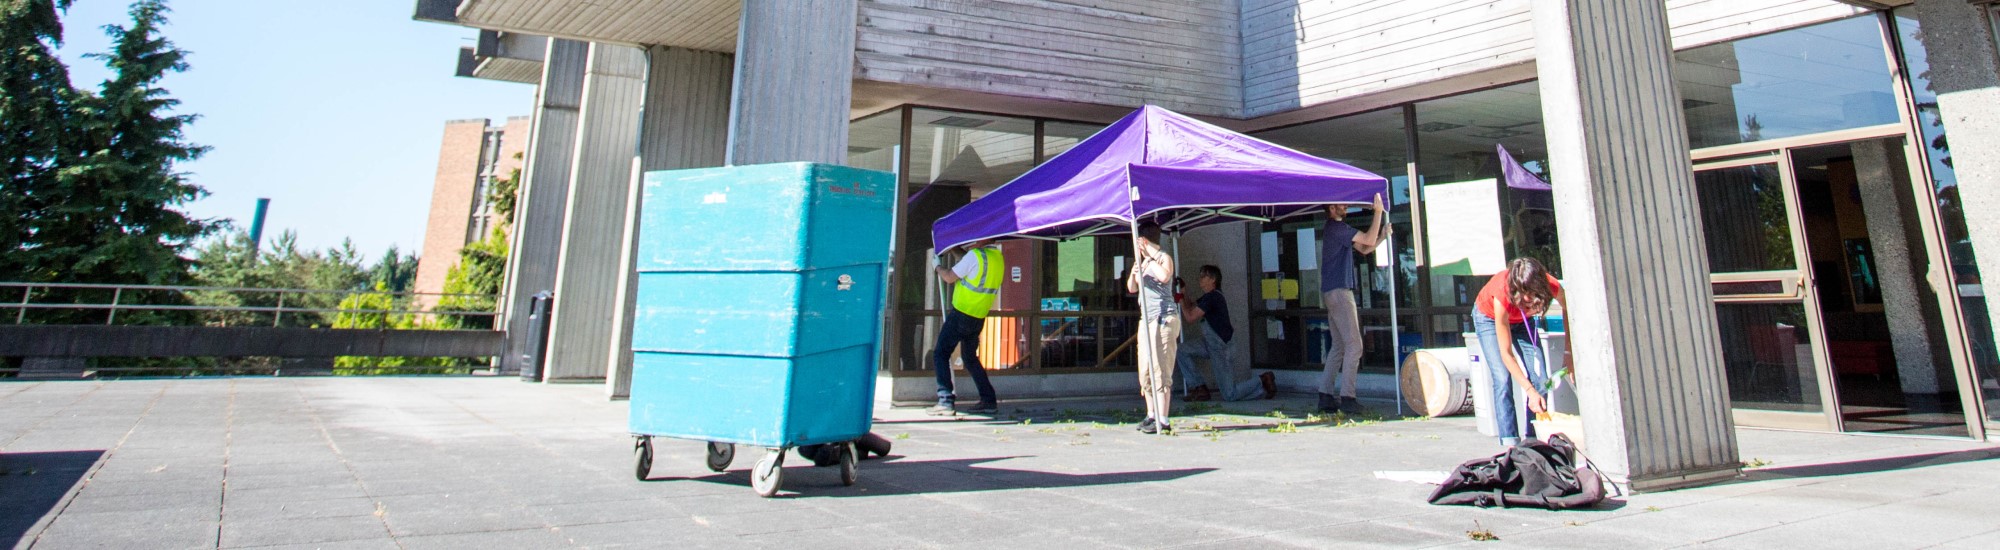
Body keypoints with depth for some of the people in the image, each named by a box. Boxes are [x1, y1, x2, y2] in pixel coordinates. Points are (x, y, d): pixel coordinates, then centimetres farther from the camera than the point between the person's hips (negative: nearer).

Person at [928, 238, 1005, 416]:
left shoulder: (975, 255, -16)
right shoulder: (999, 258, 7)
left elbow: (949, 277, -10)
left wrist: (938, 267, 9)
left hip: (960, 315, -8)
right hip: (979, 319, 8)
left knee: (940, 354, 1)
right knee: (970, 358, 21)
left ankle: (946, 400, -10)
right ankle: (989, 401, 18)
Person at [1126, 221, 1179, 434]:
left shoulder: (1163, 258, -6)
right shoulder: (1144, 262, 19)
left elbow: (1165, 276, -27)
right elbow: (1132, 288, 20)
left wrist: (1149, 257, -19)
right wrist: (1134, 273, 1)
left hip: (1163, 318, -9)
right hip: (1146, 319, 9)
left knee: (1160, 369, -11)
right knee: (1145, 370, 10)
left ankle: (1162, 420, -10)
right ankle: (1151, 415, 17)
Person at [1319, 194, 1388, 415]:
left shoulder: (1337, 229, 21)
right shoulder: (1336, 227, -10)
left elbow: (1364, 249, 19)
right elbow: (1369, 240, -15)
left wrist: (1383, 236, 4)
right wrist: (1378, 211, -10)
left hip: (1332, 292, 10)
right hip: (1338, 291, -10)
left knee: (1338, 346, 10)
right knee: (1354, 345, -10)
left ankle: (1325, 396, 9)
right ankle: (1347, 398, -11)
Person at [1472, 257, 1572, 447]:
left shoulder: (1552, 287, -33)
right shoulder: (1502, 296, -41)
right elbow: (1506, 353, -33)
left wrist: (1569, 353, -15)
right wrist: (1530, 390, -39)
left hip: (1521, 320, 4)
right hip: (1489, 317, -4)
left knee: (1540, 377, -9)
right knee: (1502, 378, -18)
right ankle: (1510, 443, -18)